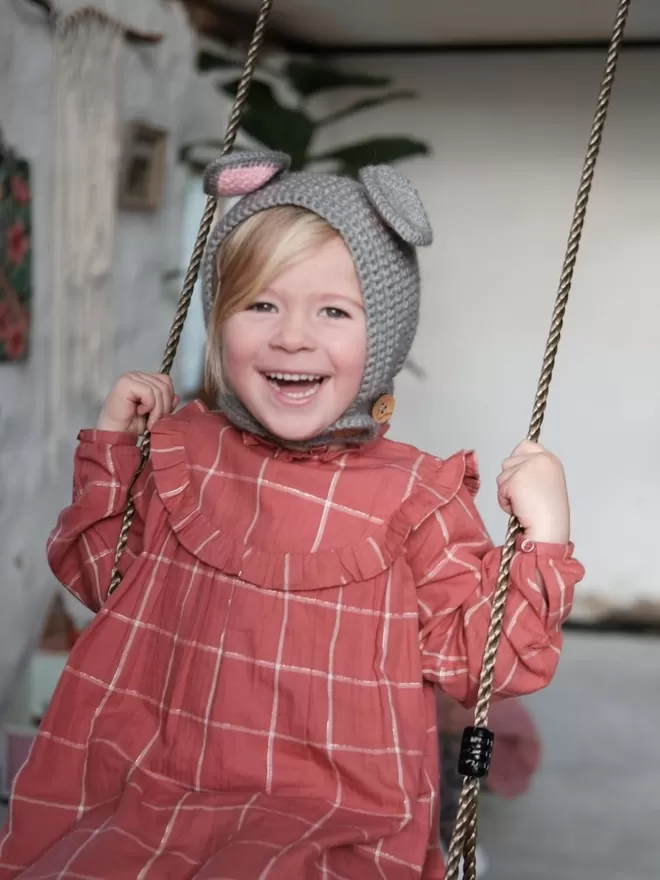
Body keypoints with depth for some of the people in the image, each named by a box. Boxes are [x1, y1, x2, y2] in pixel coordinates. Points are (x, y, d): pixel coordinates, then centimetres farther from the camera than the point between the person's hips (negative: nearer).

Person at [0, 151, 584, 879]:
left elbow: (474, 659, -1)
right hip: (158, 793, 4)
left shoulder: (414, 495, -4)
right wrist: (112, 445, 11)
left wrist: (543, 539, -12)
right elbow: (108, 582, 20)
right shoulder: (183, 453, 6)